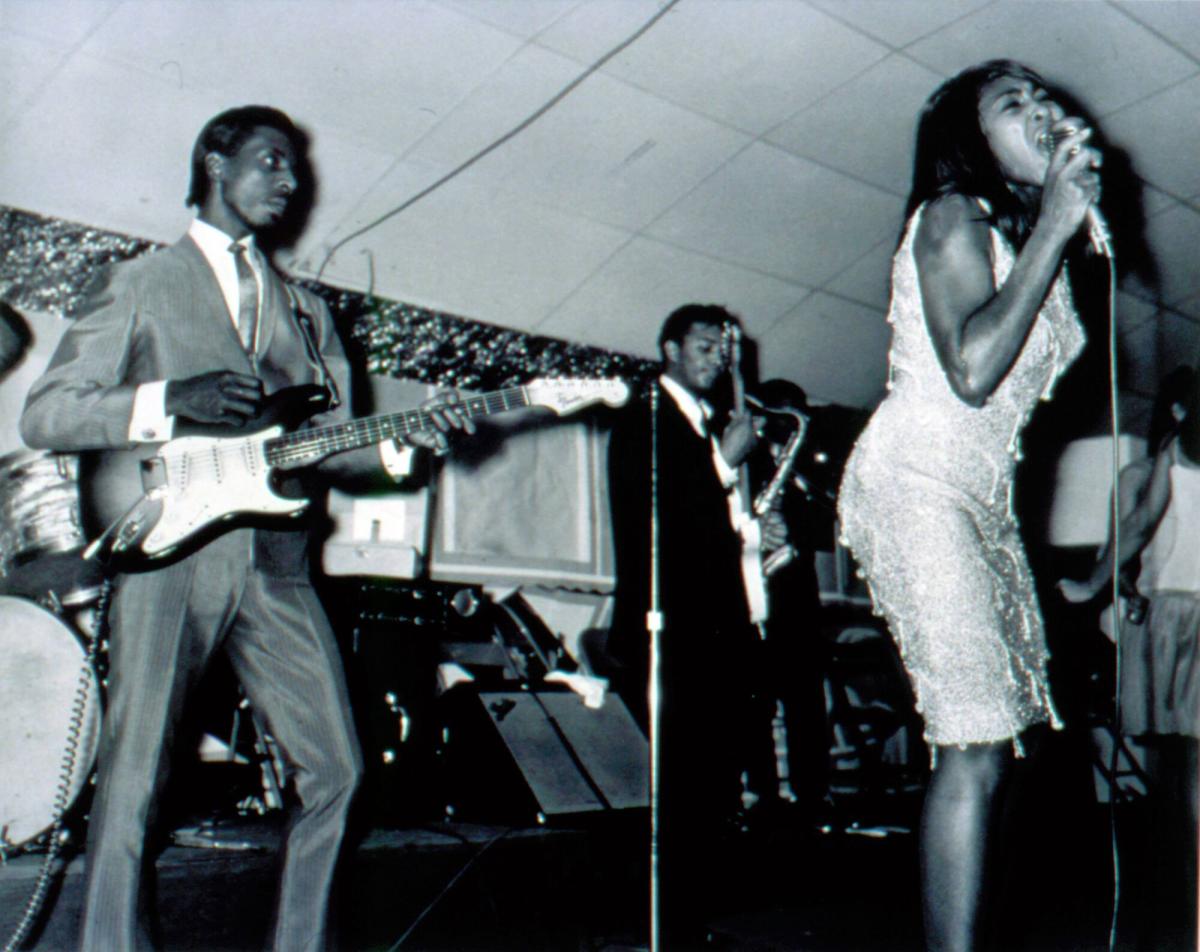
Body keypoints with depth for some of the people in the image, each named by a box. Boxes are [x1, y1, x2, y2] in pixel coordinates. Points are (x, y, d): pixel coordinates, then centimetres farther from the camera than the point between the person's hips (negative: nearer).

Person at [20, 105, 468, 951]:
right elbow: (43, 414, 1)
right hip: (169, 557, -4)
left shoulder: (305, 309, 23)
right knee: (134, 784, -6)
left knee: (335, 768, 1)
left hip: (277, 566, 5)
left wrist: (401, 441, -3)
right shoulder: (139, 285, 9)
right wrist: (172, 399, -14)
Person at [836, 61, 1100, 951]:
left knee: (1005, 735, 3)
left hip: (986, 498, 9)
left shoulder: (1027, 235, 19)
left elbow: (1056, 362, 9)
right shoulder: (954, 217, -4)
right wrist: (1052, 229, -13)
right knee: (973, 748, -16)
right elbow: (971, 370, -20)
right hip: (914, 485, -9)